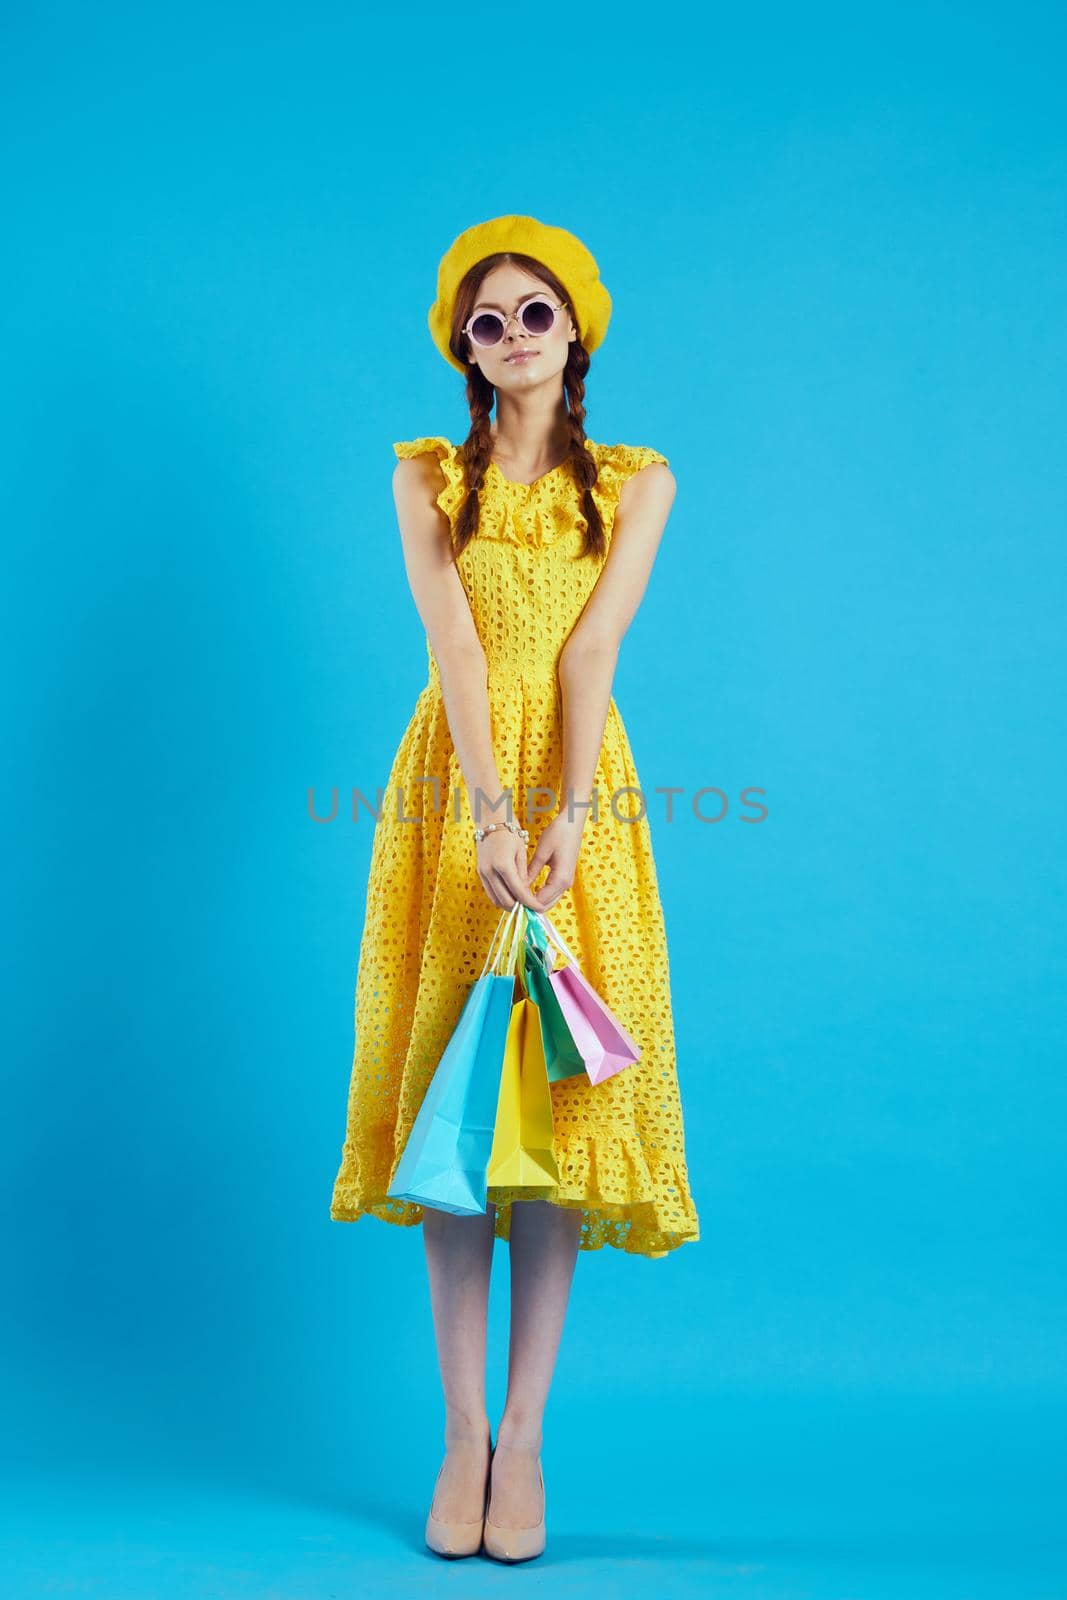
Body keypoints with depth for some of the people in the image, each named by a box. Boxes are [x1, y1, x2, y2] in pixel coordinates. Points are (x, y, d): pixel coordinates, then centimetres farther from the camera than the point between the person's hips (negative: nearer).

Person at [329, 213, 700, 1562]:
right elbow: (456, 644, -6)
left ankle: (526, 1437, 4)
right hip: (453, 789, 1)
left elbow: (590, 651, -4)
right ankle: (461, 1433, 6)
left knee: (561, 1092, -4)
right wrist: (491, 816, -18)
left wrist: (568, 818, -17)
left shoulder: (636, 484, 9)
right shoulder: (429, 477, 9)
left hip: (576, 786, 0)